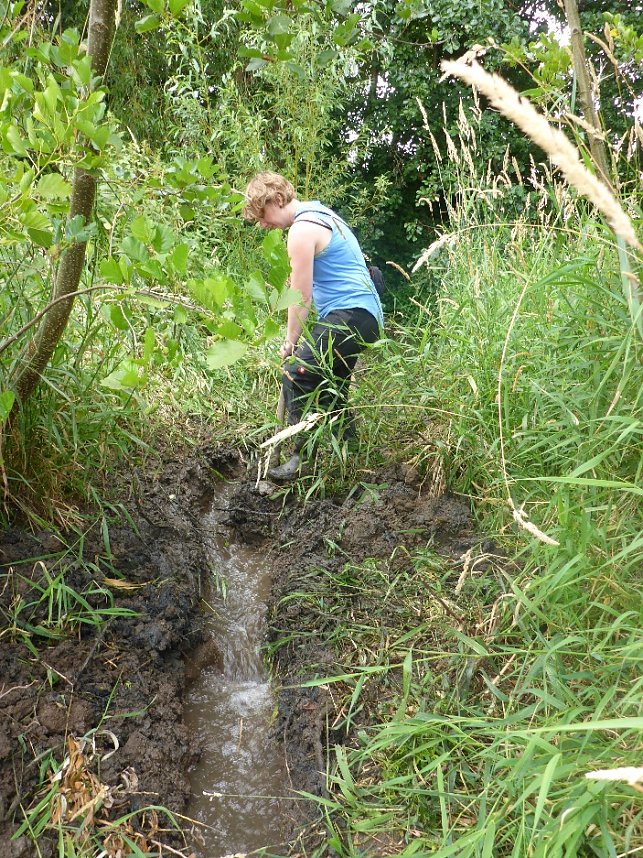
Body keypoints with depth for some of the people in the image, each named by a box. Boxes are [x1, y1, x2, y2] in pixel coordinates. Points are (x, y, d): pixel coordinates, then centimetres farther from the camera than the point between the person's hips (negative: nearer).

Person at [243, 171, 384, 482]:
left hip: (348, 315, -11)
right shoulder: (322, 214, 20)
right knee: (332, 388, 17)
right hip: (367, 314, 11)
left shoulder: (302, 230, -11)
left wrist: (290, 342, -2)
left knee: (296, 375, -18)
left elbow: (301, 296, -11)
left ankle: (304, 456, -18)